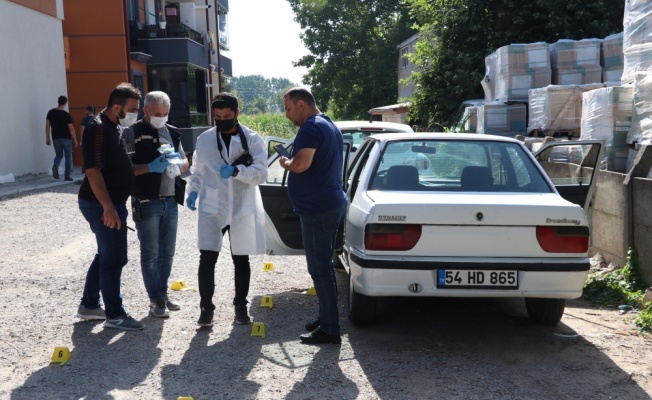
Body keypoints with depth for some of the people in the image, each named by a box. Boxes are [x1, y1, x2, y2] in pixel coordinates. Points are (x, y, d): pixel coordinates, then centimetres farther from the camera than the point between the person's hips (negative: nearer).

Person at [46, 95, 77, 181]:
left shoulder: (51, 112, 1)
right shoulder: (66, 115, -12)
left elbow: (47, 126, 3)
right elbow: (71, 129, -11)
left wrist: (47, 138, 11)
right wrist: (75, 140, -2)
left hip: (56, 139, 3)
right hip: (67, 139, -3)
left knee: (58, 155, 18)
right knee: (68, 157, 8)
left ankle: (55, 167, -12)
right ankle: (68, 176, 8)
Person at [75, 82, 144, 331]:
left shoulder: (114, 127, 12)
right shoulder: (98, 128, -18)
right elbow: (93, 171, -24)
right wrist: (108, 207, -27)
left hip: (111, 202, 10)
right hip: (102, 205, -10)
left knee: (106, 255, 18)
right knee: (114, 258, -2)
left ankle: (89, 306, 30)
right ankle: (114, 315, 10)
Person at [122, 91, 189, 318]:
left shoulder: (173, 133, 11)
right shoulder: (132, 133, -7)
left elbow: (185, 161, 19)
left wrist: (179, 163, -4)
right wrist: (150, 167, -23)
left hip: (170, 201, 6)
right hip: (146, 203, -6)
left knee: (167, 252, 12)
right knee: (150, 253, 1)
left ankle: (163, 294, 24)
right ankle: (156, 300, 9)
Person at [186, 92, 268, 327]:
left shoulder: (253, 139, -2)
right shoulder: (204, 139, 5)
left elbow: (261, 172, -11)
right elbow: (197, 171, 15)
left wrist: (236, 170, -28)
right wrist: (193, 191, -4)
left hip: (243, 209, -1)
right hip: (212, 208, 1)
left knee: (241, 261, 10)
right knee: (207, 259, -6)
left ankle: (240, 306, 26)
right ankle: (206, 307, 8)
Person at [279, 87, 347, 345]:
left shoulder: (311, 127, -15)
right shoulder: (329, 126, 17)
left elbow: (301, 164, -28)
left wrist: (285, 162, -8)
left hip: (317, 209, -11)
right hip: (331, 205, 11)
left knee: (320, 269, -5)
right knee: (324, 267, 18)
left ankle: (329, 330, 1)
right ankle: (327, 319, 27)